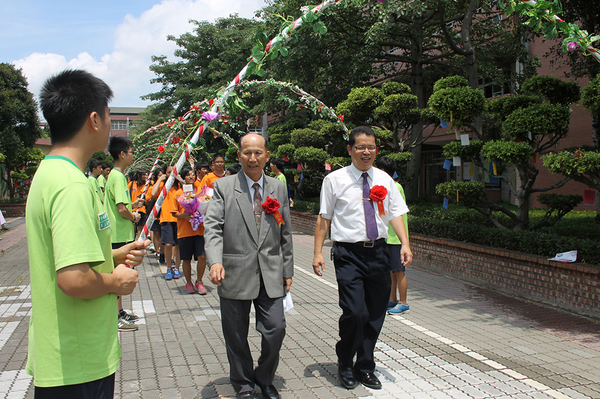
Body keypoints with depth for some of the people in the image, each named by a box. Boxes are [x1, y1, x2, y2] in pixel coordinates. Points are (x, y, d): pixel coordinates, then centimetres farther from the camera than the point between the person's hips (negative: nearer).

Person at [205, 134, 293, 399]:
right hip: (235, 274, -2)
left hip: (270, 274, 2)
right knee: (236, 335, 9)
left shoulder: (279, 189, 9)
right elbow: (212, 227, -11)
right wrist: (215, 261, -26)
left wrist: (287, 270, 11)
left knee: (276, 330, 0)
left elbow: (285, 234, 12)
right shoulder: (223, 187, -1)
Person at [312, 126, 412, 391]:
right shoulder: (335, 180, 1)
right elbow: (324, 217, 3)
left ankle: (365, 367, 29)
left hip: (378, 252, 4)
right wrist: (318, 252, -2)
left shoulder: (384, 180, 11)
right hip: (348, 254, -4)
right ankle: (345, 366, 13)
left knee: (376, 314, 9)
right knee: (355, 312, -14)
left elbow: (396, 213, 9)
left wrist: (405, 243, -6)